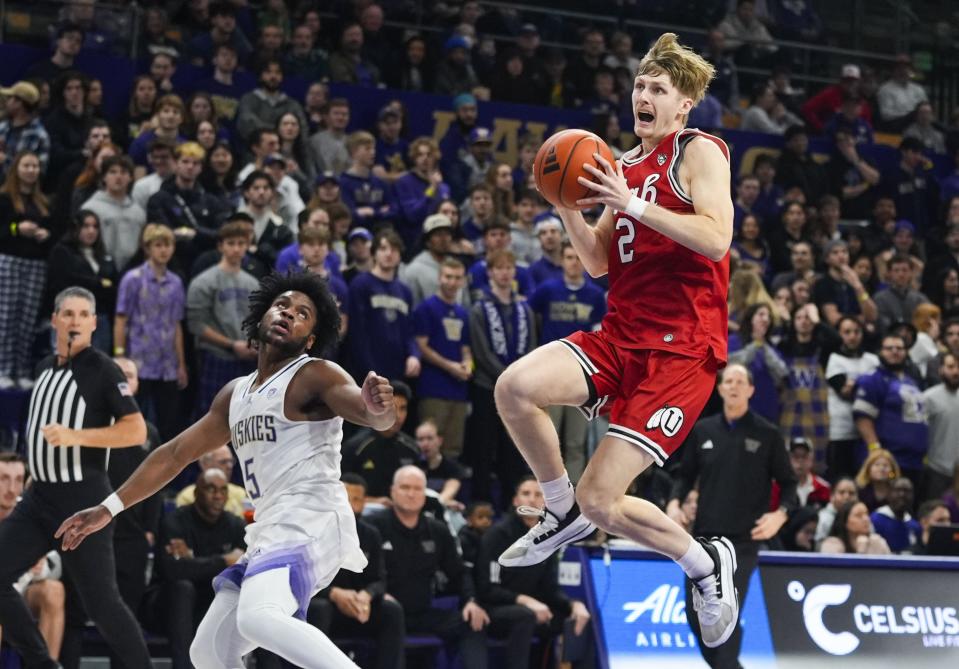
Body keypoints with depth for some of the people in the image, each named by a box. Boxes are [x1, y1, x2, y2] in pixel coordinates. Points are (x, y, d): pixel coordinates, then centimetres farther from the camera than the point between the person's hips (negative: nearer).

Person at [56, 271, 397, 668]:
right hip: (272, 532, 9)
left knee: (259, 618, -34)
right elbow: (175, 453, 26)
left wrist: (378, 408, -46)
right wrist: (109, 509, 25)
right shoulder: (235, 394, 20)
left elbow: (377, 417, -21)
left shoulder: (315, 376, -4)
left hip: (310, 524, -9)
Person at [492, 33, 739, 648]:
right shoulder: (626, 166, 18)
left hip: (682, 350, -7)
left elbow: (716, 239, -19)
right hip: (621, 337, 7)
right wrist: (568, 206, 2)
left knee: (601, 503, -12)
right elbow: (599, 262, 19)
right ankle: (564, 513, 3)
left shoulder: (700, 152, -4)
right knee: (514, 388, -21)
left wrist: (632, 204, -23)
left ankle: (707, 564, 15)